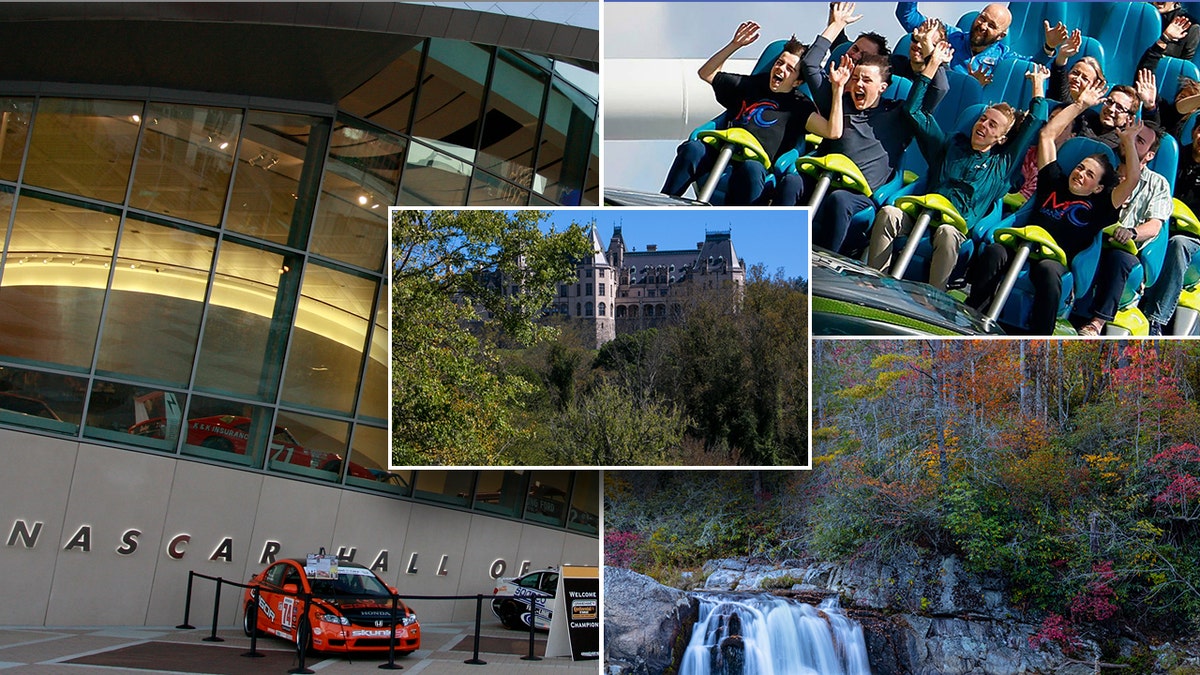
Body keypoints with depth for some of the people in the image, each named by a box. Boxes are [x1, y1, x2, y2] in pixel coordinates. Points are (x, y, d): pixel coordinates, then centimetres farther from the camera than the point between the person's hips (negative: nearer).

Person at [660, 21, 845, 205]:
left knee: (751, 169, -41)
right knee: (692, 149, -30)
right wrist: (735, 44, 26)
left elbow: (833, 132, 1)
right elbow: (706, 73, 35)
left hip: (757, 163, -3)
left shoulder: (799, 105, 17)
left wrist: (837, 88, -4)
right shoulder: (751, 85, 30)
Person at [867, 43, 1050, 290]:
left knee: (947, 233, -41)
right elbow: (913, 110, 22)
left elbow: (1035, 123, 21)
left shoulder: (1003, 162, 21)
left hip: (960, 226, -2)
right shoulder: (950, 144, 24)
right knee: (888, 213, -32)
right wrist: (933, 65, 21)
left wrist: (1038, 85, 27)